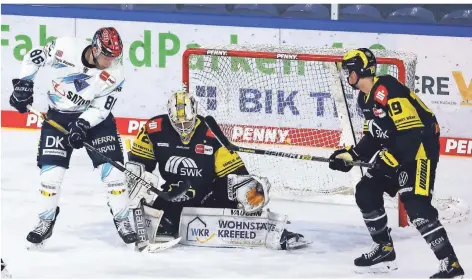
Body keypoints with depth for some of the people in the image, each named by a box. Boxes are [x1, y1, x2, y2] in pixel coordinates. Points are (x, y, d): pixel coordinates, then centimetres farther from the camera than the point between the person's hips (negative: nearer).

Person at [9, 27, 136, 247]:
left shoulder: (115, 75, -19)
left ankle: (122, 220, 5)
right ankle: (46, 220, 11)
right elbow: (34, 57, -7)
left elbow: (100, 108, -14)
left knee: (111, 167, -8)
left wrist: (83, 125, -29)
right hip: (58, 115, -1)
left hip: (94, 117, 1)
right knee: (51, 169, -7)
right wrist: (24, 83, -11)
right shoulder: (67, 48, -23)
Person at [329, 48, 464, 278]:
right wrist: (350, 155, 13)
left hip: (420, 148, -11)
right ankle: (384, 250, 21)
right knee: (366, 192, 10)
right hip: (398, 151, 11)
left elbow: (412, 129, -27)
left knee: (415, 205, -22)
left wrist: (389, 158, -28)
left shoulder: (388, 90, -22)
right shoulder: (365, 98, 11)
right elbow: (373, 136, 20)